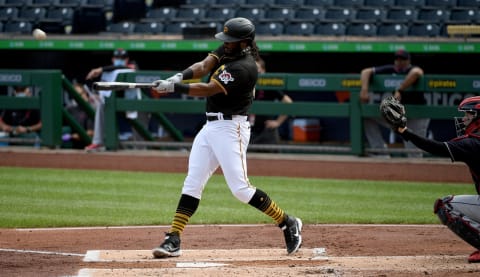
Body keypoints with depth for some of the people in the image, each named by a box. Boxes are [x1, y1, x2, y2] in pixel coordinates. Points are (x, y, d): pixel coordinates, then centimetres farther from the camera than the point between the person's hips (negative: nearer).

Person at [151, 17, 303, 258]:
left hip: (230, 129, -9)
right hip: (210, 127, 9)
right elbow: (204, 66, -4)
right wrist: (181, 76, -23)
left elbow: (208, 90, -24)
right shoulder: (226, 51, 7)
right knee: (192, 184, 4)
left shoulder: (243, 68, -21)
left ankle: (287, 224, 3)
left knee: (240, 188, -11)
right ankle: (173, 240, 3)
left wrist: (173, 88, -24)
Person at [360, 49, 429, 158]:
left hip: (417, 117, -6)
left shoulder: (412, 69, -16)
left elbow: (416, 72, -43)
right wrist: (364, 89, -24)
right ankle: (382, 154, -5)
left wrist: (399, 91, -46)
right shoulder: (390, 70, -1)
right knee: (368, 117, -2)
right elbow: (366, 72, -4)